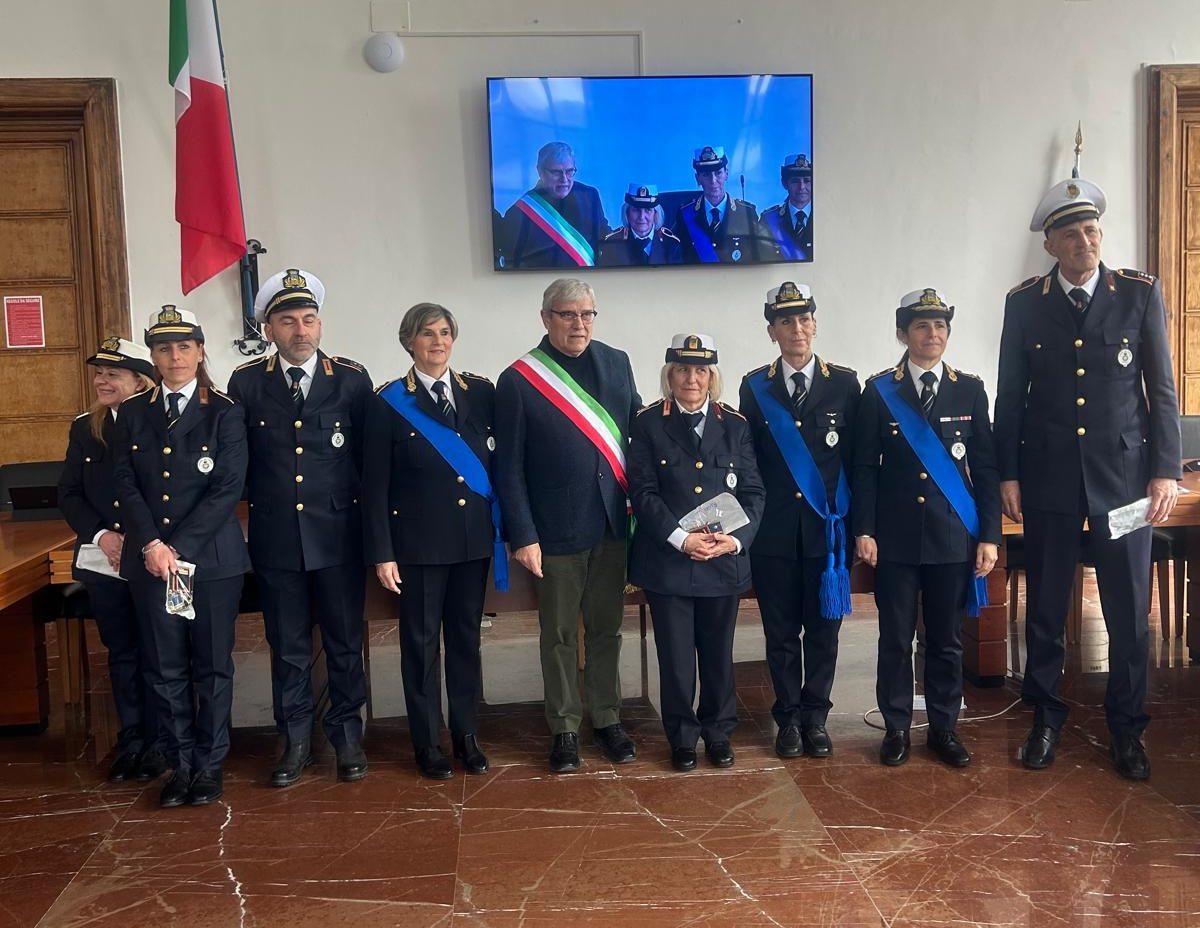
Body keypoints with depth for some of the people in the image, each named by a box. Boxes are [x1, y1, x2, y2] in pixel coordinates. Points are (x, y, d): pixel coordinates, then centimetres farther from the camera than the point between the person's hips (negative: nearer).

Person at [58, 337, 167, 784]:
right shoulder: (84, 428, 8)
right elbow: (68, 494, 9)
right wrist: (101, 535, -7)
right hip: (103, 563, 5)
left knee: (154, 653, 4)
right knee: (121, 654, 14)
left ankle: (158, 741, 18)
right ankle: (130, 739, 26)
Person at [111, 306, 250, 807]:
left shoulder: (225, 412, -1)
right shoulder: (132, 413, 9)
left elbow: (228, 488, -8)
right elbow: (126, 485, 3)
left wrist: (180, 549, -14)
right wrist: (152, 546, -10)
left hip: (212, 558, -2)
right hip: (150, 559, 3)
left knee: (212, 666, 6)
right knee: (167, 670, 8)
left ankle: (209, 764, 18)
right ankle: (180, 764, 20)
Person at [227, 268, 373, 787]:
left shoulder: (352, 379, 0)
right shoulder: (246, 383, 1)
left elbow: (369, 456, 4)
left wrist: (359, 511, 3)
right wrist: (262, 499, 2)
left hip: (338, 535, 0)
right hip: (276, 538, 1)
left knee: (345, 642, 9)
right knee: (288, 647, 10)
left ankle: (346, 734, 23)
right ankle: (295, 741, 22)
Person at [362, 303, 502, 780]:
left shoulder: (481, 392, 4)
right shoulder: (389, 402, -3)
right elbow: (375, 484, -4)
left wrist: (504, 528, 0)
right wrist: (382, 553, -8)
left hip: (474, 538, 3)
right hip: (419, 542, -2)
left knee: (466, 637, 12)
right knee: (421, 642, 7)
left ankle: (467, 735, 25)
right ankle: (427, 744, 20)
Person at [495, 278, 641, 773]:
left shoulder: (616, 362, 5)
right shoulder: (519, 380, -7)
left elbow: (636, 431, 10)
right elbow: (509, 468, -6)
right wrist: (522, 536, -11)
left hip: (612, 524, 3)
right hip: (557, 530, -3)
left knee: (606, 629, 14)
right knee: (559, 635, 10)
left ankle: (607, 718, 28)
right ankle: (564, 727, 24)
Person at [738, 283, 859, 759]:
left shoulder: (844, 383, 3)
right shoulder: (754, 387, 4)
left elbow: (857, 458, 3)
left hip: (827, 528, 0)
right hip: (773, 530, 0)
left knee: (823, 628, 8)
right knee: (781, 630, 8)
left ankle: (815, 715, 23)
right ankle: (789, 717, 22)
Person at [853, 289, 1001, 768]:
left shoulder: (970, 390, 5)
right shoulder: (879, 390, 1)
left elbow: (986, 468, 4)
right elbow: (865, 466, 1)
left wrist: (989, 536, 0)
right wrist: (863, 530, -6)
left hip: (953, 536, 1)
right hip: (896, 536, -1)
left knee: (946, 639, 9)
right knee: (895, 638, 6)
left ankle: (943, 728, 23)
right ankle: (896, 728, 19)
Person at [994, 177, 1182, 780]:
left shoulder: (1140, 293, 1)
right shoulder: (1024, 302, 2)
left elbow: (1162, 389, 2)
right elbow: (1011, 395, 5)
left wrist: (1165, 471, -4)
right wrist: (1006, 475, 2)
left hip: (1123, 472, 0)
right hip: (1048, 475, 1)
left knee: (1129, 611, 5)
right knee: (1045, 606, 8)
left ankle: (1126, 728, 22)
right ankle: (1045, 719, 24)